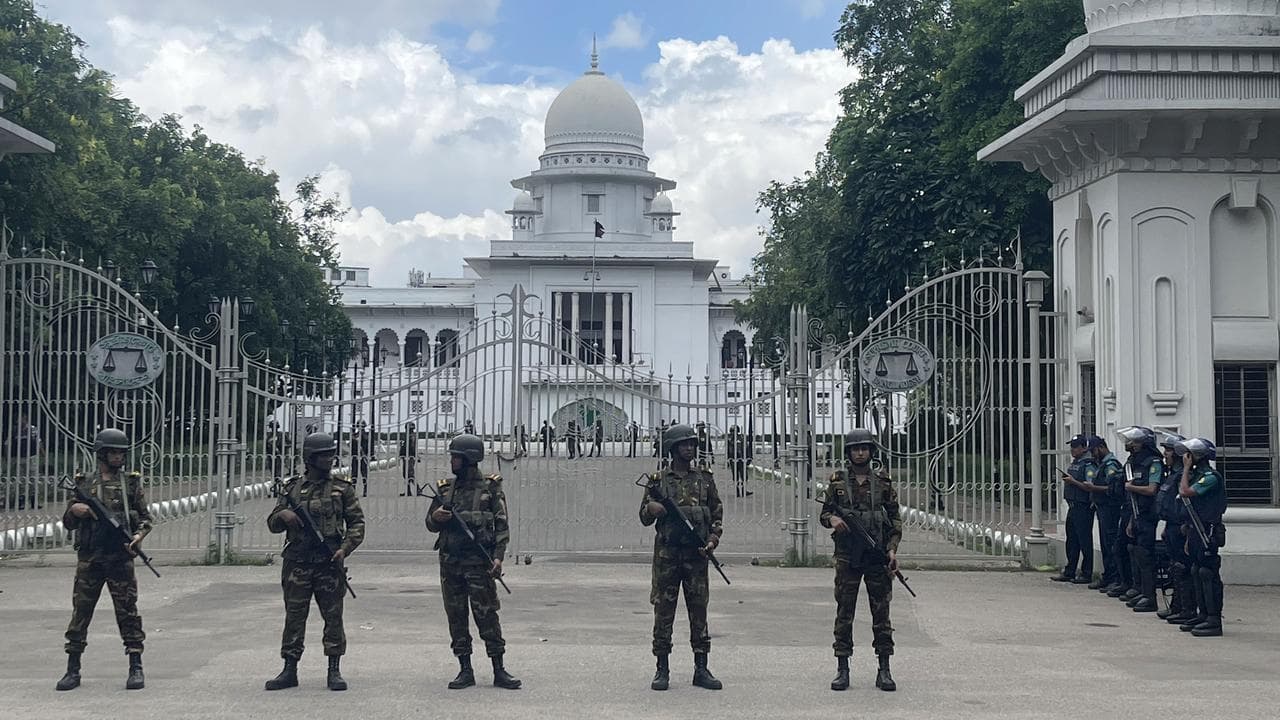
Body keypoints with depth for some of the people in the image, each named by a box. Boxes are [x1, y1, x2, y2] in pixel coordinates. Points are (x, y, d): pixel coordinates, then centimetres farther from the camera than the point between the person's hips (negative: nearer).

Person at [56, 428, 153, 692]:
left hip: (120, 558, -1)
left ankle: (136, 669, 3)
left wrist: (138, 536, -11)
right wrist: (74, 510, -9)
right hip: (89, 558, 1)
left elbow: (145, 517, 9)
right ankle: (73, 670, 10)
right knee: (80, 612, 2)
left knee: (128, 612, -2)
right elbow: (68, 523, 13)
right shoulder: (84, 483, 8)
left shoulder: (131, 482, 7)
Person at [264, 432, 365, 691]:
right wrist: (283, 515, -11)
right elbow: (272, 524, 12)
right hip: (297, 564, 1)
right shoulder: (293, 487, 8)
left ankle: (334, 671, 8)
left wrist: (345, 549, -10)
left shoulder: (342, 487, 5)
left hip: (329, 563, -1)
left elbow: (357, 523, 5)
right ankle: (289, 671, 10)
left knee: (333, 617, 1)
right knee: (294, 617, 4)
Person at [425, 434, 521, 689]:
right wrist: (436, 518, -6)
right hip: (450, 562, 5)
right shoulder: (445, 488, 12)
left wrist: (498, 557, -13)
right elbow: (430, 524, 18)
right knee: (456, 617, 6)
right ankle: (465, 671, 13)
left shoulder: (490, 488, 0)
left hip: (479, 562, -5)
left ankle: (499, 671, 1)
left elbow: (502, 526, -2)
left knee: (487, 615, -4)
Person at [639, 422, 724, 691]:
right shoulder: (658, 480, 4)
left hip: (696, 554, 1)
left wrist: (713, 540, -3)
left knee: (699, 610, 4)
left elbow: (717, 515, 11)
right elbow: (644, 518, 7)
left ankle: (701, 669, 10)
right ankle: (662, 669, 7)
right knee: (663, 611, 0)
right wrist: (652, 510, -16)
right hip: (666, 553, -1)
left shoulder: (705, 478, 9)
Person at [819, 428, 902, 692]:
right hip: (847, 555, 0)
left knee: (881, 611, 1)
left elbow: (895, 518, 7)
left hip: (877, 555, 0)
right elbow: (824, 513, 10)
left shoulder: (883, 481, 6)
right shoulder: (838, 481, 6)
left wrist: (892, 549, -4)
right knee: (844, 612, 1)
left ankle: (884, 670, 7)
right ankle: (842, 669, 6)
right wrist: (832, 519, -13)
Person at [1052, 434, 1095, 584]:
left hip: (1083, 508, -9)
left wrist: (1073, 481, -21)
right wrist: (1066, 479, 10)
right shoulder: (1074, 464, 16)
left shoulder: (1088, 465, -13)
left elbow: (1091, 487, -20)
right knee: (1071, 541, 13)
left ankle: (1086, 574, 2)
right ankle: (1069, 572, 20)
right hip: (1072, 507, 9)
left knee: (1084, 542, -4)